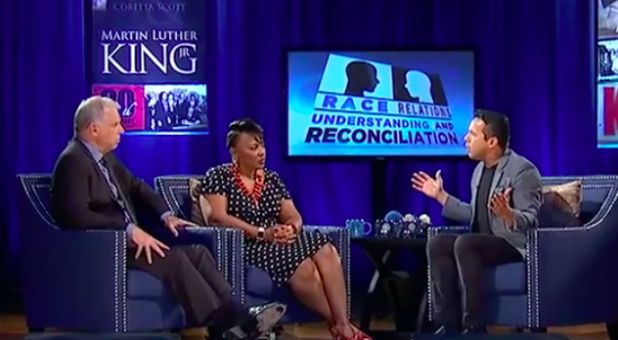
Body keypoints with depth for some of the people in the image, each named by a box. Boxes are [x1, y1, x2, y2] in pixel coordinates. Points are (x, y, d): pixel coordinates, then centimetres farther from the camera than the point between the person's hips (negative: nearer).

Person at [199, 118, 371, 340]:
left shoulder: (272, 179, 18)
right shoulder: (218, 177, 1)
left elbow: (294, 217, 13)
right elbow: (218, 217, -14)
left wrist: (291, 228, -14)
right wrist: (262, 233, -22)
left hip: (279, 242, 6)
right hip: (246, 246, -6)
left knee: (326, 251, -25)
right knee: (304, 267, -32)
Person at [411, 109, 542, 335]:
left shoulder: (522, 170, -14)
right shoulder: (480, 169, 12)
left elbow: (530, 221, -20)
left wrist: (507, 214, -40)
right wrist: (440, 195, 16)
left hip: (515, 244, -8)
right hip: (484, 242, 8)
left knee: (464, 243, -32)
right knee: (437, 244, -15)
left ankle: (474, 326, -27)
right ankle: (448, 323, -15)